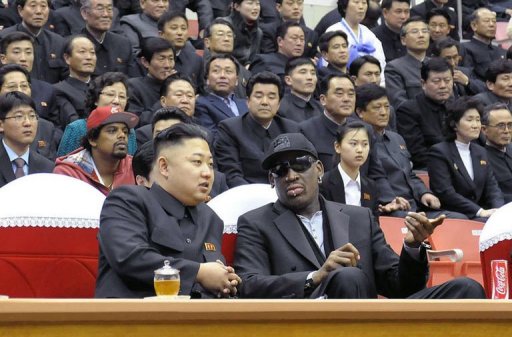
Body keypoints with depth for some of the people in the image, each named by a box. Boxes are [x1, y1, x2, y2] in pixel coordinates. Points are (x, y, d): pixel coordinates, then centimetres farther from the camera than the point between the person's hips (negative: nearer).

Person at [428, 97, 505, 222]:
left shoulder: (481, 152, 20)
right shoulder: (439, 152, -3)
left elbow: (492, 187, 13)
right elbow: (445, 193, -13)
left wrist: (498, 209, -10)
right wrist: (480, 211, -19)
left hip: (479, 215, 7)